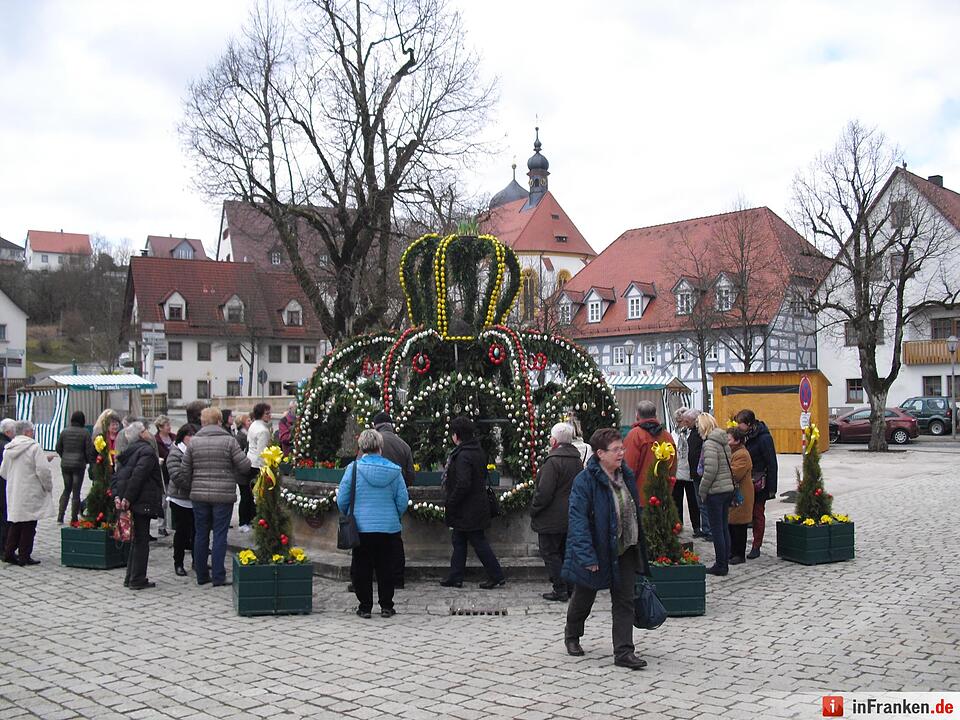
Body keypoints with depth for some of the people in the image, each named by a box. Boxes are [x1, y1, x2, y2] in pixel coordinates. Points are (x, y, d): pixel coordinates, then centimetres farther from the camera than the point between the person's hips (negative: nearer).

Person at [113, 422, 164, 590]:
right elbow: (138, 475, -21)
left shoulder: (129, 451, 16)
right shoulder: (147, 450, -11)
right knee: (141, 541, -2)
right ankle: (137, 580, 1)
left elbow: (118, 475, 11)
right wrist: (128, 498, -19)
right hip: (143, 502, -8)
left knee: (135, 540, 16)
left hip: (130, 502, 8)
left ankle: (130, 578, 19)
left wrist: (117, 495, 3)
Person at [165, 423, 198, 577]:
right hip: (181, 499, -4)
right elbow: (177, 477, -19)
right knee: (182, 532, 4)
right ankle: (178, 563, 16)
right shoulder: (175, 453, -9)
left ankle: (196, 560, 25)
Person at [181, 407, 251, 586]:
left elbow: (184, 472, 5)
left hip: (199, 495, 3)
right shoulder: (229, 440, -5)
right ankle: (218, 577, 2)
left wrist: (189, 488, 20)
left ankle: (201, 575, 19)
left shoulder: (194, 442, 3)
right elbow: (245, 466, -7)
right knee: (220, 535, 1)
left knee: (200, 535, 12)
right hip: (224, 495, -3)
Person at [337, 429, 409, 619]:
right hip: (389, 528, 1)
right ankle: (386, 606, 15)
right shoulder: (394, 470, -2)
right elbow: (403, 501, 1)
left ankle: (365, 606, 13)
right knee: (386, 568, 11)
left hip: (362, 527, -1)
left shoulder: (354, 468, -8)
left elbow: (342, 500, -3)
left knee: (362, 568, 10)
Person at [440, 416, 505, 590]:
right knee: (458, 540, 16)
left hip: (467, 509, -10)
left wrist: (451, 503, -15)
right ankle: (455, 577, 23)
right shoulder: (478, 451, 8)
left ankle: (497, 576, 6)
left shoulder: (463, 456, -22)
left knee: (479, 542, -1)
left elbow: (463, 484, -28)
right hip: (477, 504, 10)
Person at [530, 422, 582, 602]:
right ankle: (570, 588, 20)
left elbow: (544, 492, -21)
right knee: (566, 552, 17)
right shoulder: (577, 461, 9)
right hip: (572, 518, 8)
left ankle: (560, 590, -1)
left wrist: (534, 510, -9)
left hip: (552, 518, -8)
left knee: (550, 553, 1)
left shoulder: (553, 461, -19)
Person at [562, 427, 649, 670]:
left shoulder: (626, 475, 2)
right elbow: (578, 520, -23)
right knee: (583, 598, 16)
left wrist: (638, 544, 13)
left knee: (624, 602, 3)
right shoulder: (584, 481, -20)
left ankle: (624, 652, 9)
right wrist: (587, 556, -27)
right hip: (597, 552, -5)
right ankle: (572, 635, 42)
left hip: (625, 550, 5)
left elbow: (636, 511, 13)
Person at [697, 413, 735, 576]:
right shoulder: (724, 442, 11)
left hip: (715, 491, -8)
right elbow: (729, 466, 14)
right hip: (728, 489, 8)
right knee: (724, 527, 14)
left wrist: (702, 491, -10)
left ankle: (720, 565, 5)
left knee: (717, 529, 0)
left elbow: (710, 471, -20)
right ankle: (724, 562, 21)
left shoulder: (710, 444, -15)